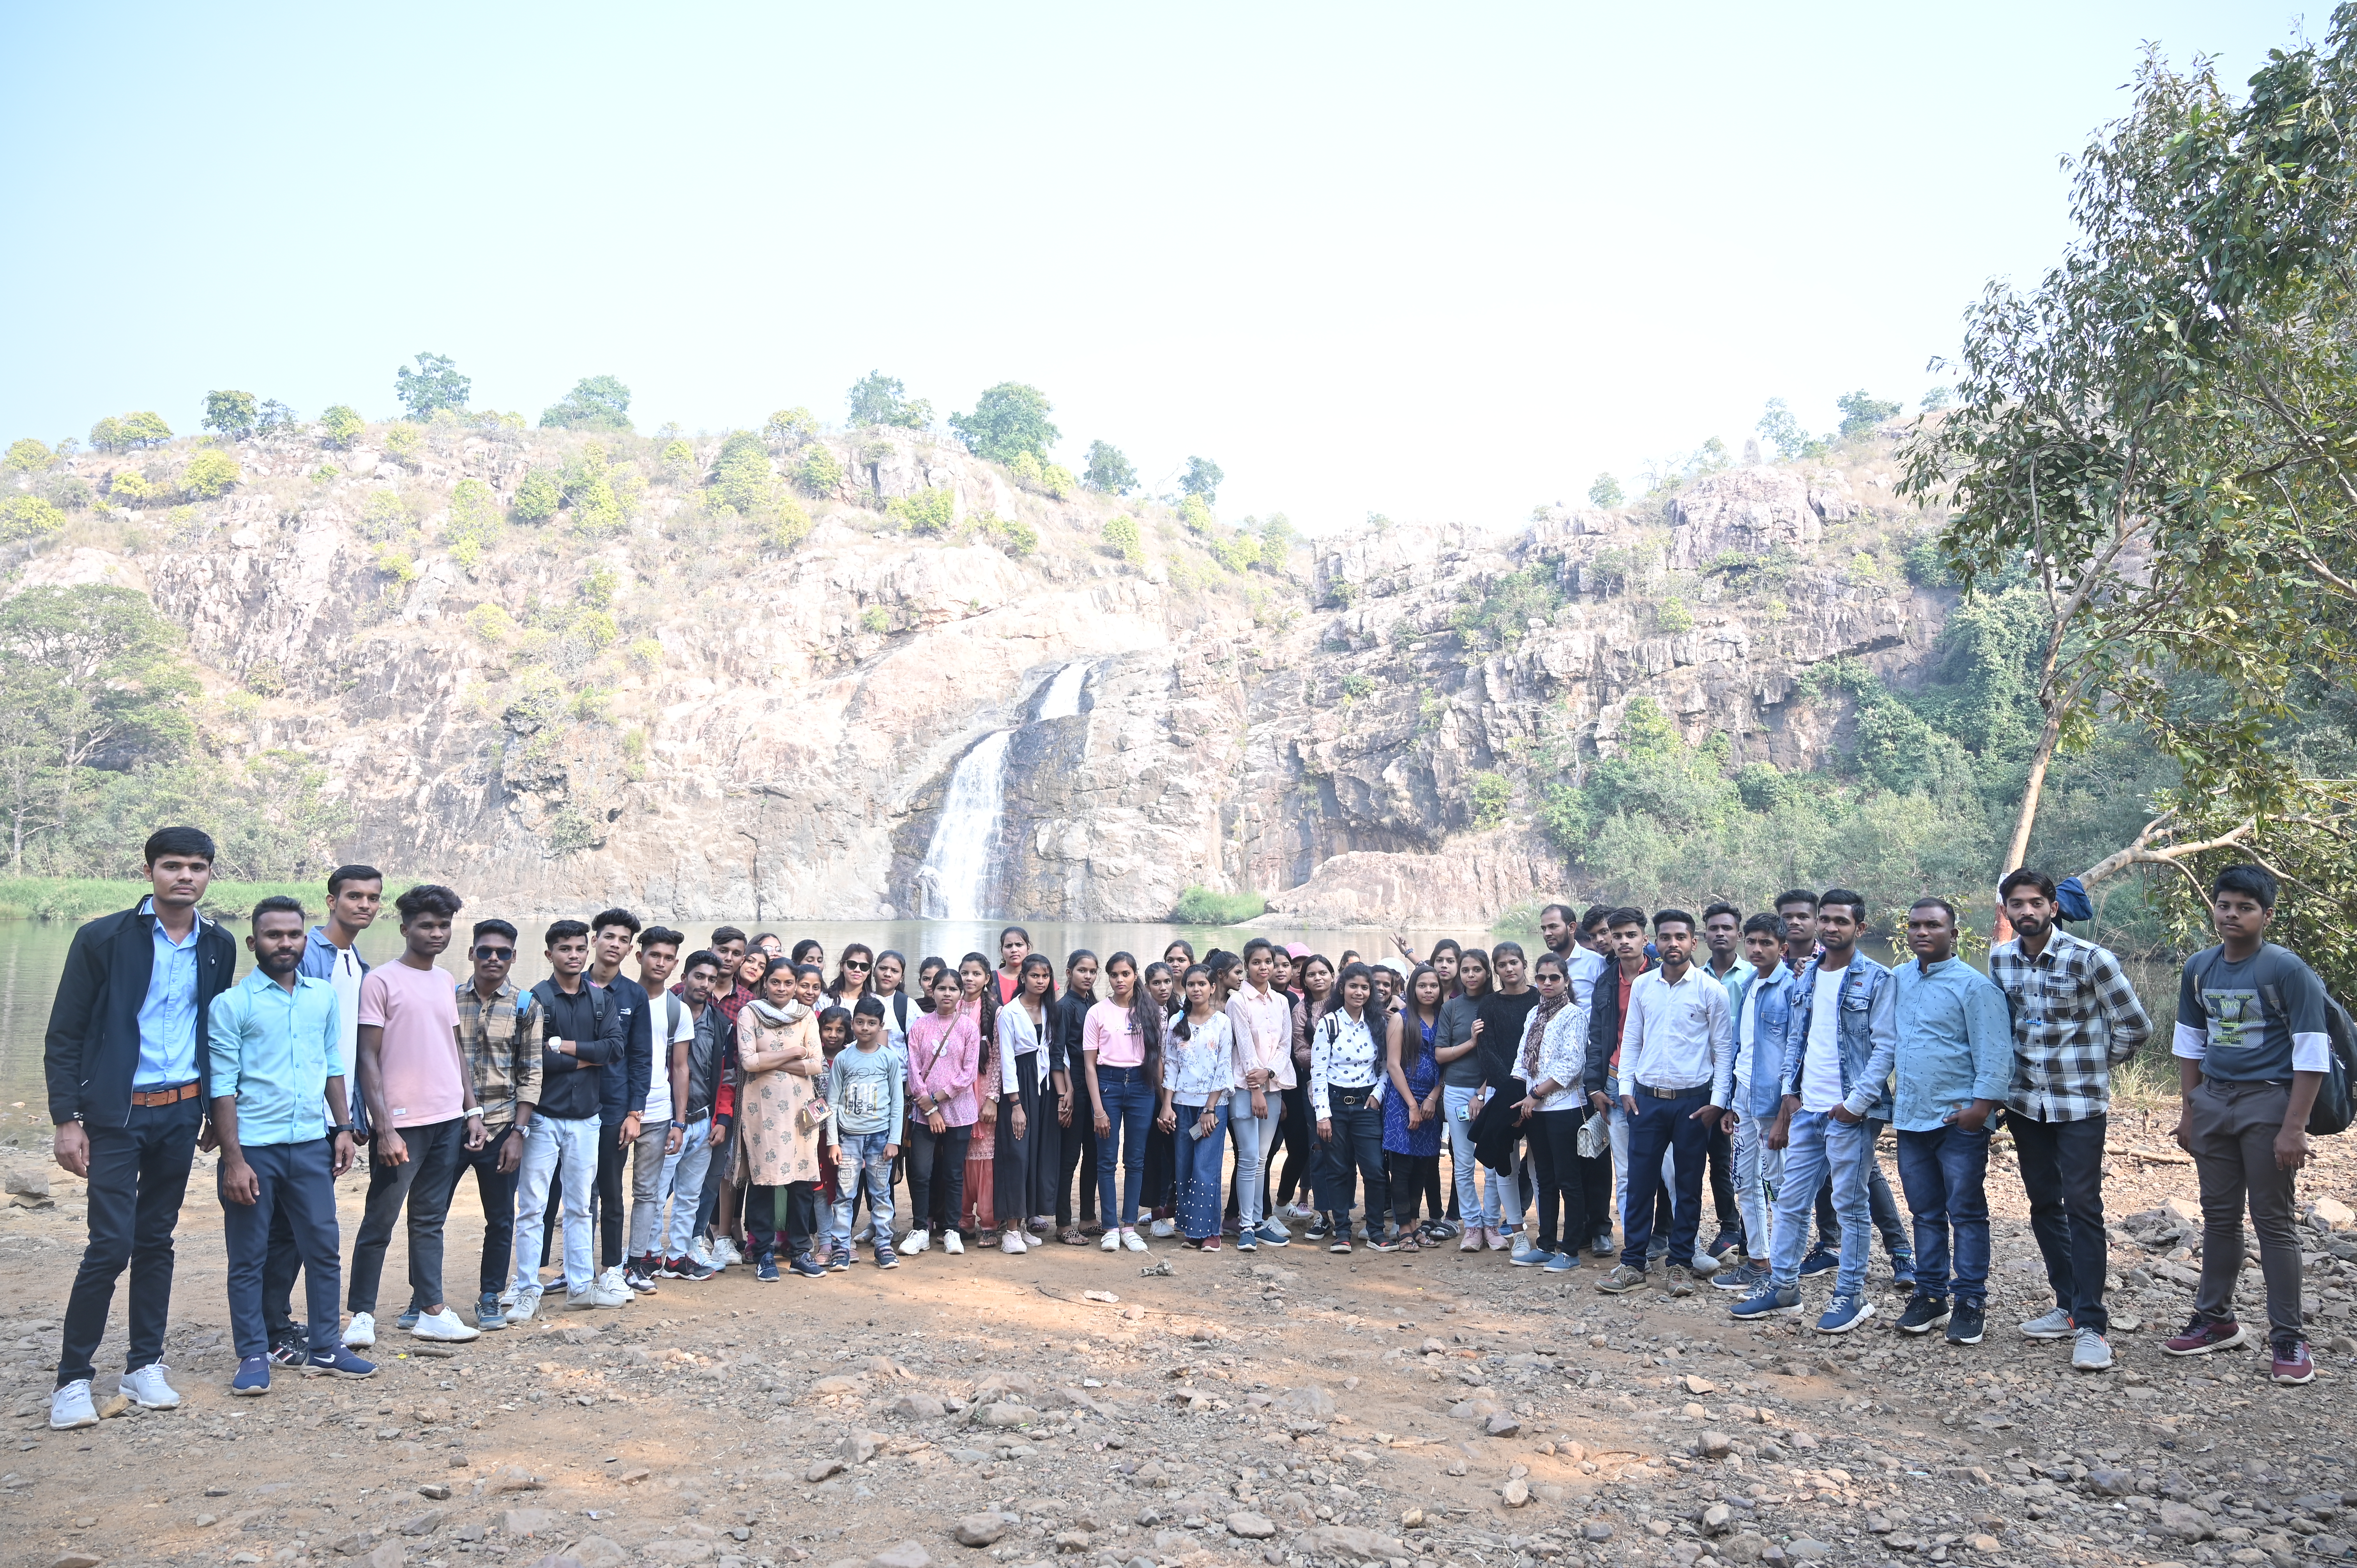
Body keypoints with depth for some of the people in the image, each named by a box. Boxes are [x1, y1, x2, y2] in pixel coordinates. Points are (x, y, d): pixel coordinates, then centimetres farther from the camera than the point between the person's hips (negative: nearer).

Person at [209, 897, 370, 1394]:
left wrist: (343, 1128, 9)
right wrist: (234, 1160, -12)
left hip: (312, 1144, 4)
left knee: (324, 1248, 7)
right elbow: (222, 1087, -8)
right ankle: (254, 1355, 17)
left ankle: (325, 1347, 18)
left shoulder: (324, 996, 8)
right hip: (254, 1148, -4)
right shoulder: (231, 1004, -5)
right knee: (248, 1257, 6)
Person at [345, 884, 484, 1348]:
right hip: (401, 1123, -6)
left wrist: (472, 1110, 12)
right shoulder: (381, 981, -7)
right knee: (379, 1222, 2)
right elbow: (369, 1058, -9)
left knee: (430, 1221, 11)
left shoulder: (446, 981, 13)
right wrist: (384, 1127, -14)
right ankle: (362, 1315, 12)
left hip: (448, 1120, 6)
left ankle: (428, 1310, 15)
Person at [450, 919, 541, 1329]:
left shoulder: (525, 1006, 0)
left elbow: (531, 1075, -1)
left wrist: (519, 1132, -7)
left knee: (500, 1220, 8)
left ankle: (490, 1298, 23)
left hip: (501, 1129, -1)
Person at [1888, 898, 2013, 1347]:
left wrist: (1982, 1105, -16)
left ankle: (1971, 1303, 10)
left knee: (1966, 1214, 2)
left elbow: (1995, 1053, -11)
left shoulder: (1974, 986, -8)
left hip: (1959, 1122, -5)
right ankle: (1929, 1297, 21)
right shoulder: (1897, 981, 10)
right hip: (1910, 1119, 6)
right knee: (1926, 1213, 13)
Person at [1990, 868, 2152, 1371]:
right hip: (2025, 1101, 5)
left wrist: (2091, 1064, 4)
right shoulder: (1999, 959, 3)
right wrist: (2019, 1067, 11)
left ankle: (2091, 1326, -1)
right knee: (2044, 1205, 12)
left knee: (2082, 1208, -6)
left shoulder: (2089, 959, -12)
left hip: (2079, 1104, -5)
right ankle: (2069, 1307, 24)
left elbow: (2136, 1027, -5)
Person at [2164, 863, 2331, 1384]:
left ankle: (2288, 1340, 8)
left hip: (2268, 1104, -5)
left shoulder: (2287, 971, -11)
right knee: (2218, 1215, 13)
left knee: (2273, 1221, -1)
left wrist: (2295, 1127, -16)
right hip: (2213, 1101, 5)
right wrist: (2188, 1111, 12)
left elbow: (2312, 1052, -13)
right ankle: (2216, 1319, 25)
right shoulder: (2199, 969, 5)